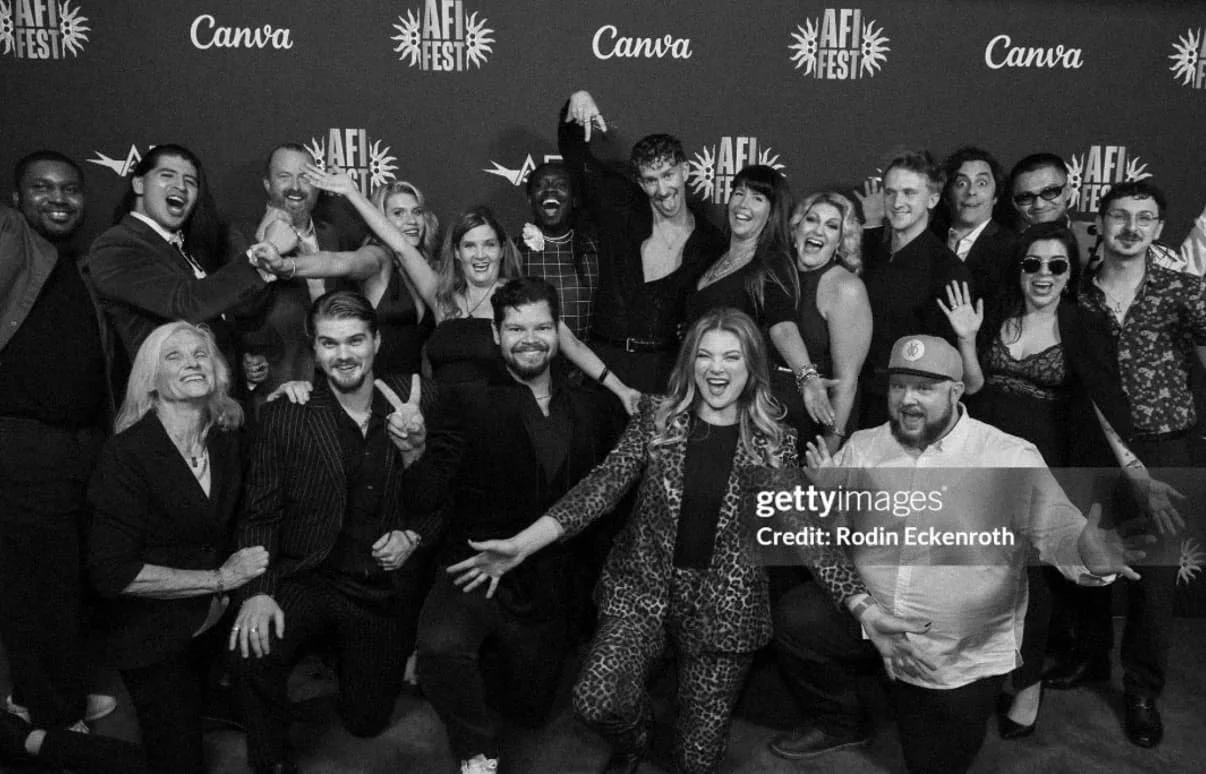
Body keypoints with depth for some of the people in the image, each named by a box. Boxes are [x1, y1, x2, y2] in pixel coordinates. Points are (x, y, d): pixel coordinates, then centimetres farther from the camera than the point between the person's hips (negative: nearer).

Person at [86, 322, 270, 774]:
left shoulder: (228, 439, -3)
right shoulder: (127, 453, -19)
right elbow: (112, 572, -21)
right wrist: (219, 579, -19)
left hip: (215, 629, 6)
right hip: (154, 640, -5)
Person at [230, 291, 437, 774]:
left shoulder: (417, 400, -5)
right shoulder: (283, 416, -9)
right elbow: (260, 515, -7)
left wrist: (413, 535, -14)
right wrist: (258, 591, -19)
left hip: (385, 585, 2)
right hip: (307, 577, -1)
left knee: (366, 720, 13)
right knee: (253, 652, -31)